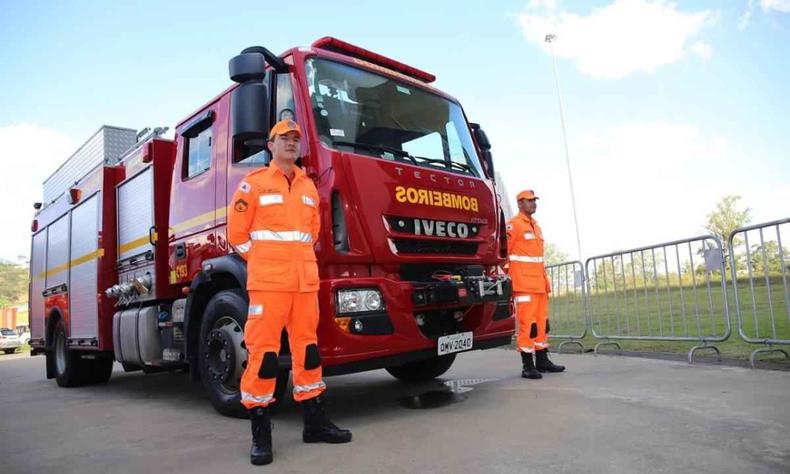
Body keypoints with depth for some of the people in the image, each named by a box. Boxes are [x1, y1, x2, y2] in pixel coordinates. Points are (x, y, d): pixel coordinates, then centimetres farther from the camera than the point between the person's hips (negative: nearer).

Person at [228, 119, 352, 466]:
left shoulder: (309, 186, 16)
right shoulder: (254, 183, 2)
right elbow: (237, 233, 2)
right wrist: (265, 264, 4)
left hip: (306, 280, 5)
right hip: (269, 281, -5)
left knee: (306, 346, 8)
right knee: (264, 349, -5)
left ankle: (314, 422, 17)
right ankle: (260, 432, 6)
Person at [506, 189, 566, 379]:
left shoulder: (536, 226, 20)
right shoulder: (513, 225, -7)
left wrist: (546, 281, 19)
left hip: (539, 284, 9)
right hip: (523, 285, -8)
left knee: (542, 322, 11)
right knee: (527, 323, -8)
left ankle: (542, 360, 21)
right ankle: (527, 366, -3)